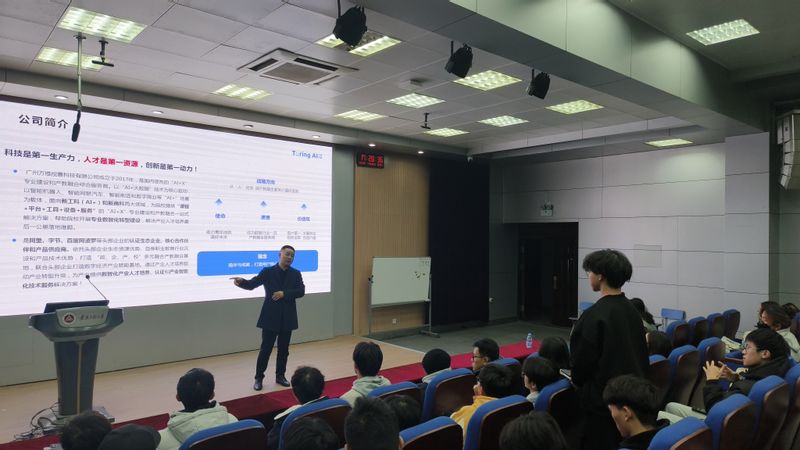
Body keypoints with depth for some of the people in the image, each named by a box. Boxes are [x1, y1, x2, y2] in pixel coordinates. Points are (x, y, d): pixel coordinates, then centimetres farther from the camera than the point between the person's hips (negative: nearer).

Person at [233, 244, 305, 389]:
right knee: (265, 349, 1)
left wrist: (284, 294, -17)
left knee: (283, 349, 11)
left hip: (287, 318, 3)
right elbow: (252, 284, -6)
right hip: (270, 317, -2)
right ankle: (259, 378, 13)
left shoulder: (296, 274, 5)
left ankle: (280, 376, 24)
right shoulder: (267, 272, -1)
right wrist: (241, 282, -27)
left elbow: (301, 291, -6)